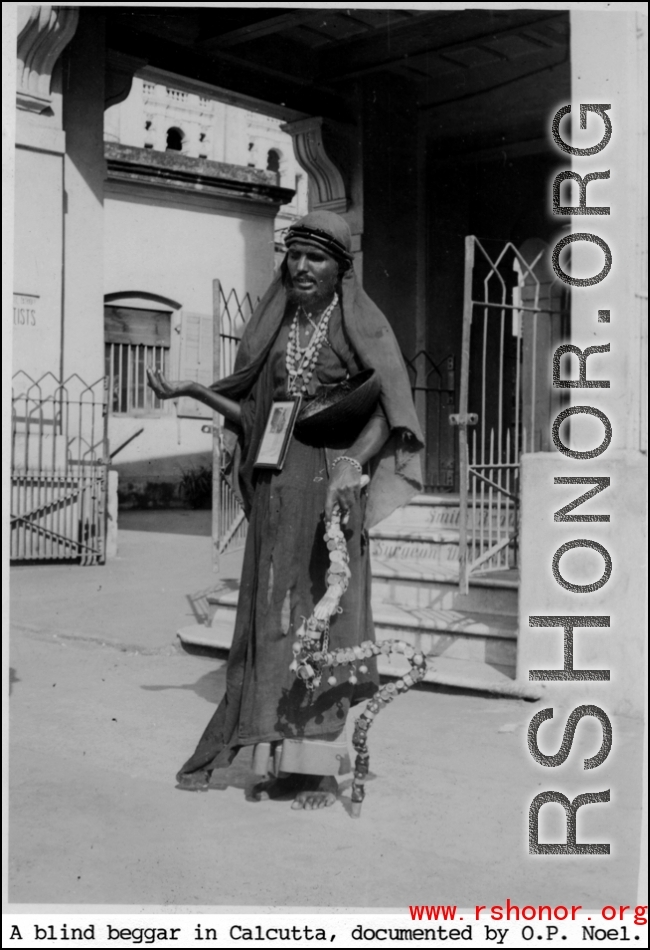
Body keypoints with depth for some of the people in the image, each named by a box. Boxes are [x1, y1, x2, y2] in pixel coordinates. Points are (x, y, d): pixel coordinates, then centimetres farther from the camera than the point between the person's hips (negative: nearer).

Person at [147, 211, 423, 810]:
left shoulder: (362, 325, 0)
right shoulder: (277, 326, 15)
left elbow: (388, 410, -9)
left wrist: (352, 468, -24)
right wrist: (192, 391, 10)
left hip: (331, 478, -5)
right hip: (277, 485, 5)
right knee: (270, 614, 4)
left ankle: (320, 763, 1)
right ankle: (277, 757, 11)